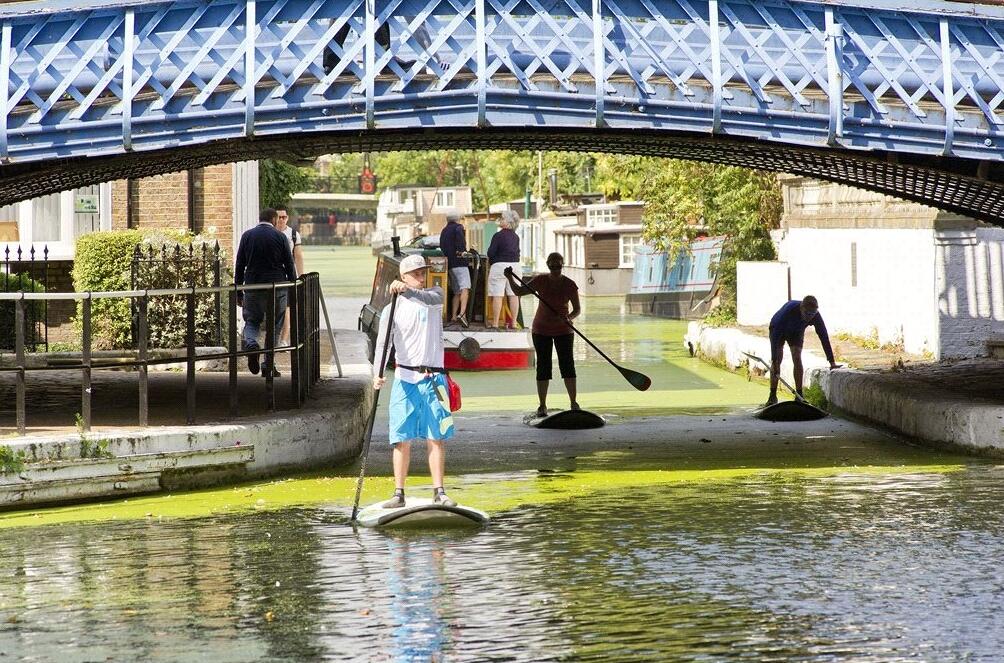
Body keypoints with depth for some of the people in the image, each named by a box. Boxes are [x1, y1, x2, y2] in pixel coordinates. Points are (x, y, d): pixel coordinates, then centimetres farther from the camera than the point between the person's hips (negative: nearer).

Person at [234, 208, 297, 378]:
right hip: (277, 287, -1)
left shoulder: (247, 236, 3)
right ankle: (268, 366, 8)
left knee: (252, 321, 15)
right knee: (274, 326, 10)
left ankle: (251, 344, -17)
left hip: (252, 287, 1)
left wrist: (238, 293, 10)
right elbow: (290, 266, -1)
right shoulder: (280, 237, -3)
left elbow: (239, 266, 4)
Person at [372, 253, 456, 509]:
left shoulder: (434, 294, 6)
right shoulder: (392, 309, 2)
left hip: (433, 378, 1)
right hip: (405, 379, -1)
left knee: (436, 437, 0)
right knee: (402, 439, -1)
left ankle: (439, 492, 3)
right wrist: (377, 374, -25)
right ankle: (399, 494, 3)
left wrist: (408, 292, -39)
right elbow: (382, 343, -9)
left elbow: (433, 299, -20)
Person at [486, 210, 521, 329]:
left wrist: (491, 261, 8)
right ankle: (513, 322, 9)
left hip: (500, 266, -6)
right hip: (515, 265, 6)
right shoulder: (516, 237, 7)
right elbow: (517, 252, 13)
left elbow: (490, 253, -11)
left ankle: (495, 323, -4)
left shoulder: (498, 236, -12)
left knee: (497, 296, -3)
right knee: (514, 295, 7)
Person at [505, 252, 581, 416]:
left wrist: (570, 318, -27)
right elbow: (519, 291, -1)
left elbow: (577, 309, -6)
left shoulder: (569, 285, -9)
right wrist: (510, 279, -18)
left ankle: (573, 403, 7)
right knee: (543, 366, 0)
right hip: (541, 330, 1)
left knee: (567, 364, -4)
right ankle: (542, 405, 3)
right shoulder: (540, 281, -5)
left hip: (563, 330, -1)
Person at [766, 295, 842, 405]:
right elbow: (776, 335, -43)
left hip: (796, 332, 3)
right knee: (777, 360, -14)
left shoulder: (816, 316, -31)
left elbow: (824, 337, -25)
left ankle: (799, 396, -11)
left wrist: (832, 362, -28)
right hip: (778, 329, -3)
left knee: (797, 359, -13)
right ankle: (773, 395, -7)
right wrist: (774, 361, -47)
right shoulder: (789, 310, -43)